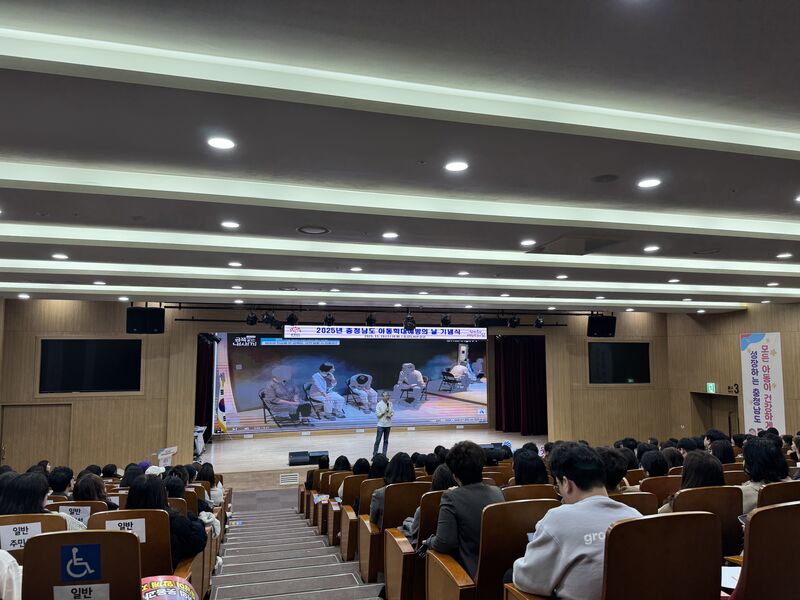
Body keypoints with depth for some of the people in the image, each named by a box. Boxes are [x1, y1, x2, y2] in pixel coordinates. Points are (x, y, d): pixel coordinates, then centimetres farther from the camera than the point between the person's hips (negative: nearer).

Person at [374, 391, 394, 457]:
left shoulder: (390, 404, 3)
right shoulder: (379, 404, -10)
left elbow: (393, 412, 10)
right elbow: (377, 414, -12)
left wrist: (390, 415, -10)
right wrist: (384, 412, -20)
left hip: (388, 425, 4)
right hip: (381, 425, -4)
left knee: (386, 441, 9)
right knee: (378, 440, -1)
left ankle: (384, 455, 16)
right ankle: (374, 454, 9)